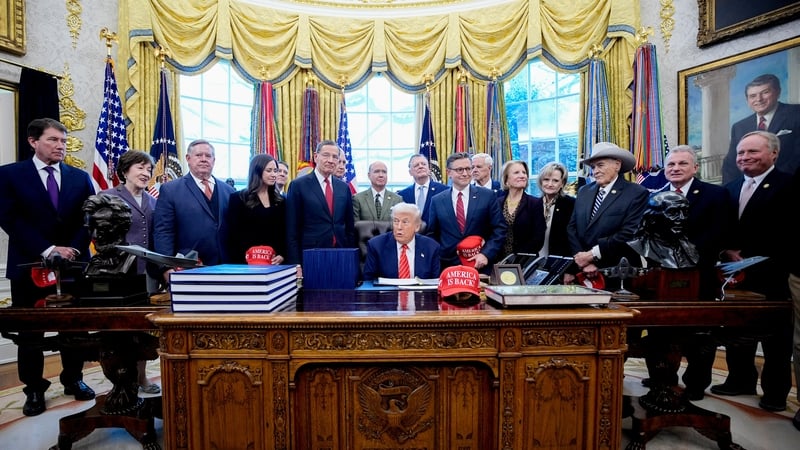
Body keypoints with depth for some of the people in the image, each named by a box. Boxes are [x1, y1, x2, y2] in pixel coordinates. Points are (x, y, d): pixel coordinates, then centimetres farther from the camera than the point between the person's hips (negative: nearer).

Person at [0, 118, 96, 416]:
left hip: (74, 264, 2)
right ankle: (34, 389, 22)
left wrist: (73, 250, -11)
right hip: (30, 265, -2)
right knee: (30, 330, 8)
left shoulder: (80, 177, 9)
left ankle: (73, 380, 24)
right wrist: (47, 250, -16)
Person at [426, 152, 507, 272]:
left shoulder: (488, 196, -1)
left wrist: (486, 254, -13)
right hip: (448, 267, 1)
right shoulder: (437, 200, 2)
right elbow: (432, 234, 7)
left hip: (480, 265, -1)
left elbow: (500, 229, -2)